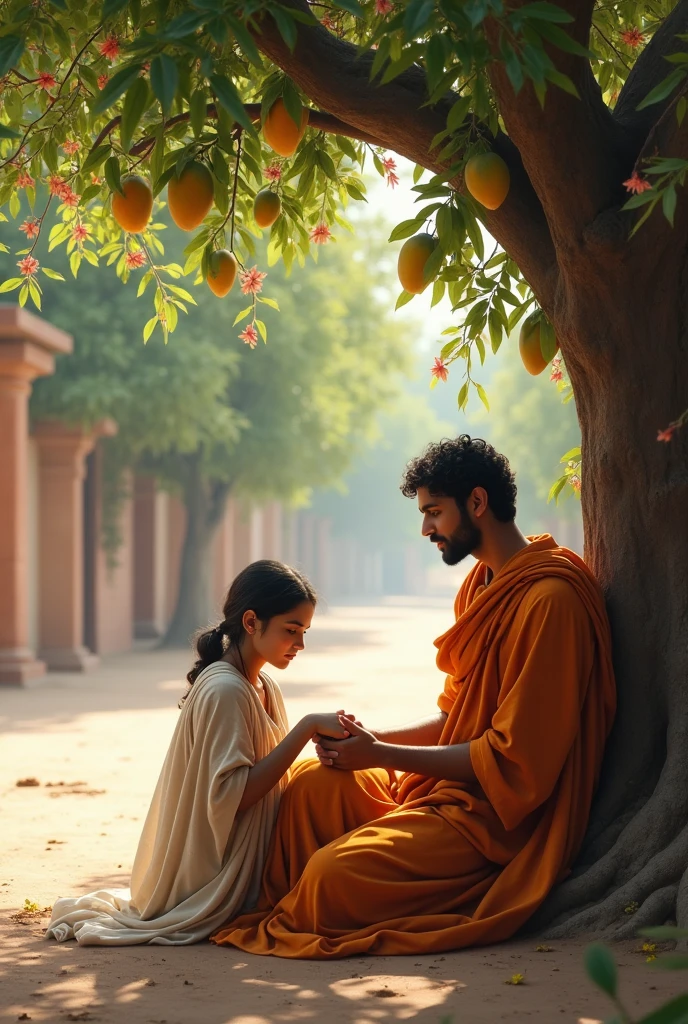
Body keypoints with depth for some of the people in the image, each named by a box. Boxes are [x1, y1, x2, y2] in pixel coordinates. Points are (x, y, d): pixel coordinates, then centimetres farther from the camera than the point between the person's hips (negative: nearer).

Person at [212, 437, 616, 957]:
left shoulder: (549, 600, -20)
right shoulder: (485, 584, 13)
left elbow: (513, 759, -21)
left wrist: (381, 754, -16)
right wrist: (373, 737, 1)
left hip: (496, 816, -10)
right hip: (446, 785, 10)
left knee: (335, 875, -23)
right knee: (313, 784, -4)